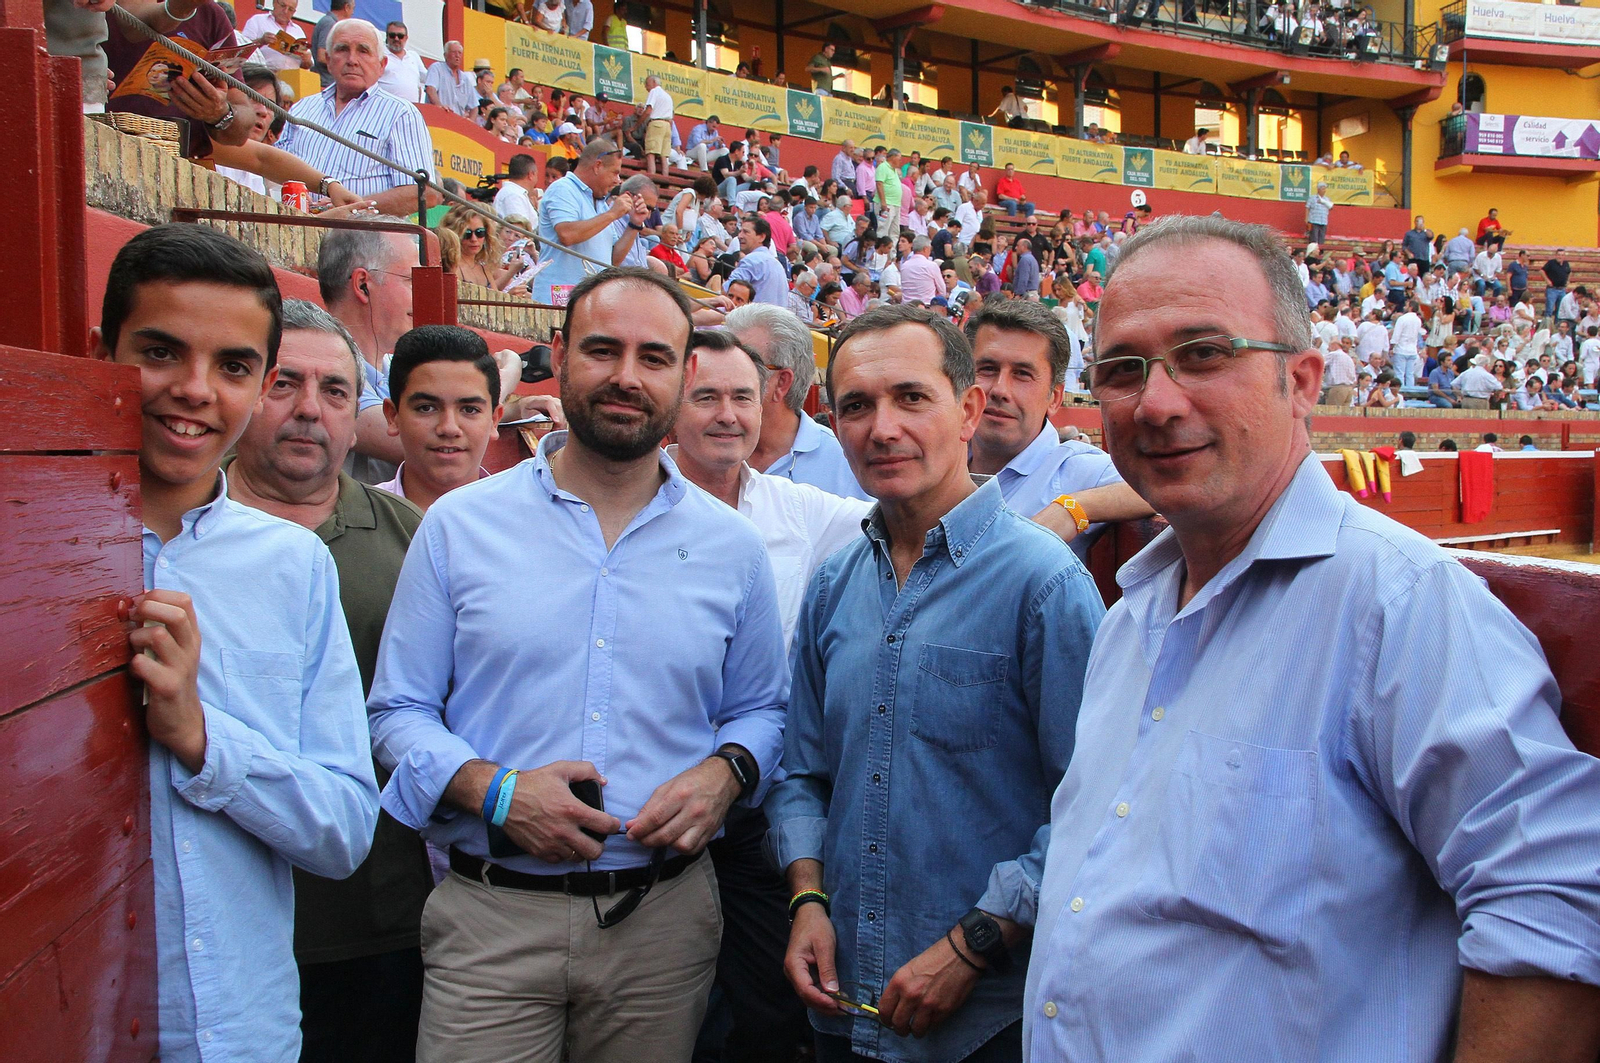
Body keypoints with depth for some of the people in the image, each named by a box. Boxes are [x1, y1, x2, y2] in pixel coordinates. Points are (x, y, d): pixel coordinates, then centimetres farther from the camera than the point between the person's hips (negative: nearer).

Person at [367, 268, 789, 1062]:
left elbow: (761, 709, 12)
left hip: (664, 916, 2)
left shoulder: (731, 547, 3)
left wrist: (724, 772, -9)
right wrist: (492, 789, -15)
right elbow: (399, 711, 2)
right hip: (491, 917, -1)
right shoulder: (458, 525, 0)